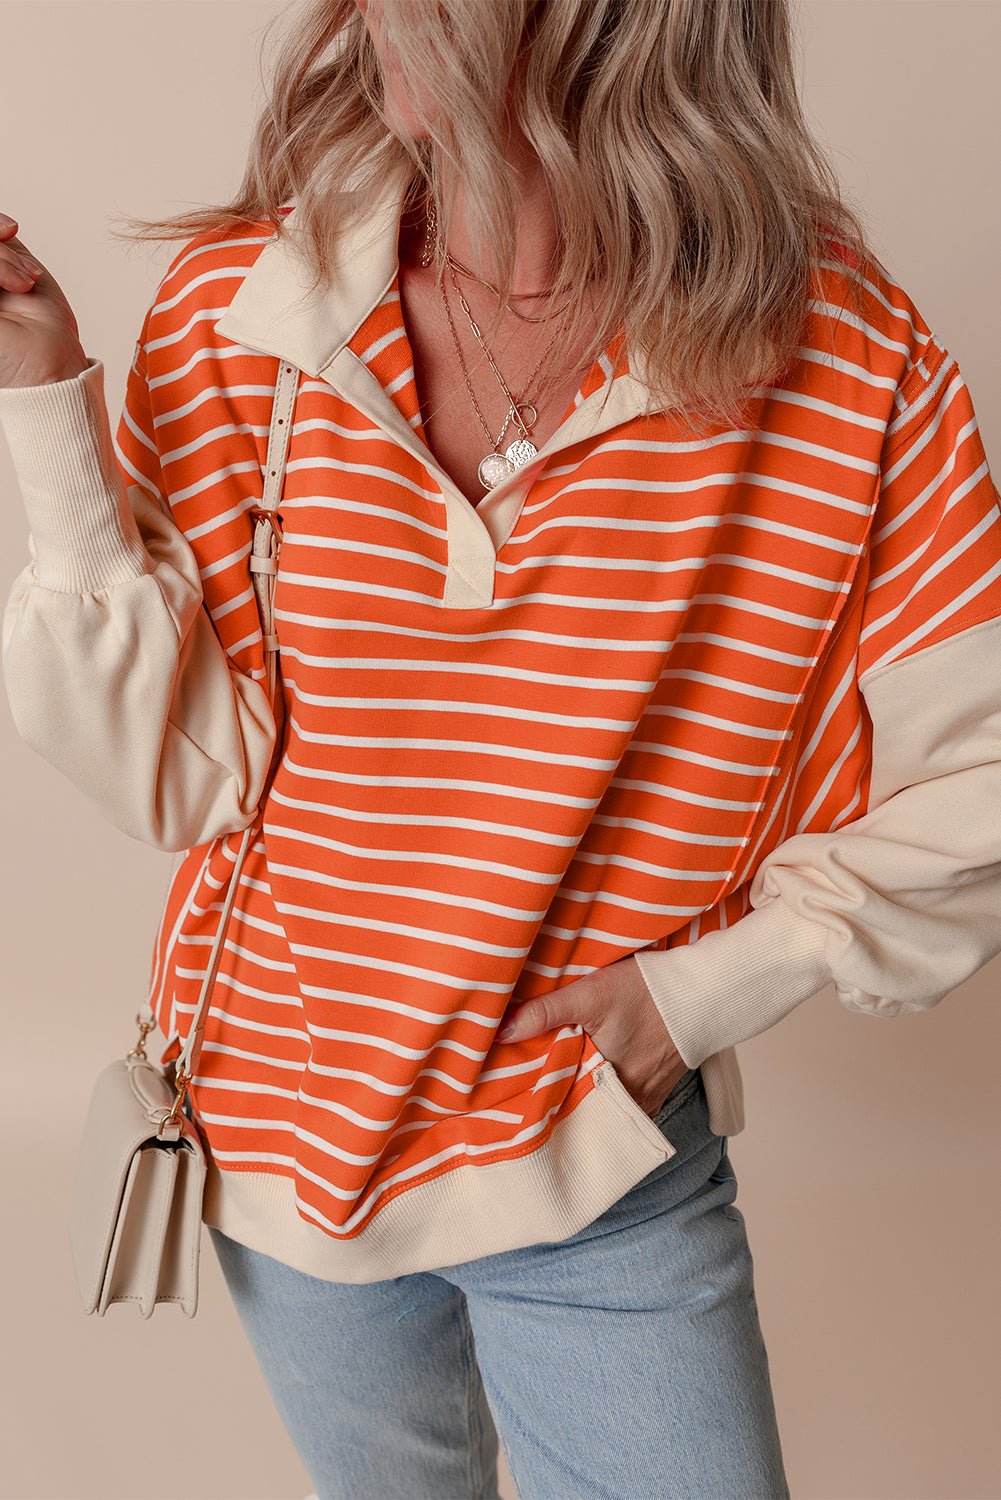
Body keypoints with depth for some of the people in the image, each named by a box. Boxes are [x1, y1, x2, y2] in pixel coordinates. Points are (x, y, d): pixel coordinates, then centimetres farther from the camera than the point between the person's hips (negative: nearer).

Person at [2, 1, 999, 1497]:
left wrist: (715, 985, -13)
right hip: (284, 1127, 3)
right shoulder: (232, 312, -10)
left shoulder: (848, 364, -16)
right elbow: (193, 773, -14)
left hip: (604, 1163, -2)